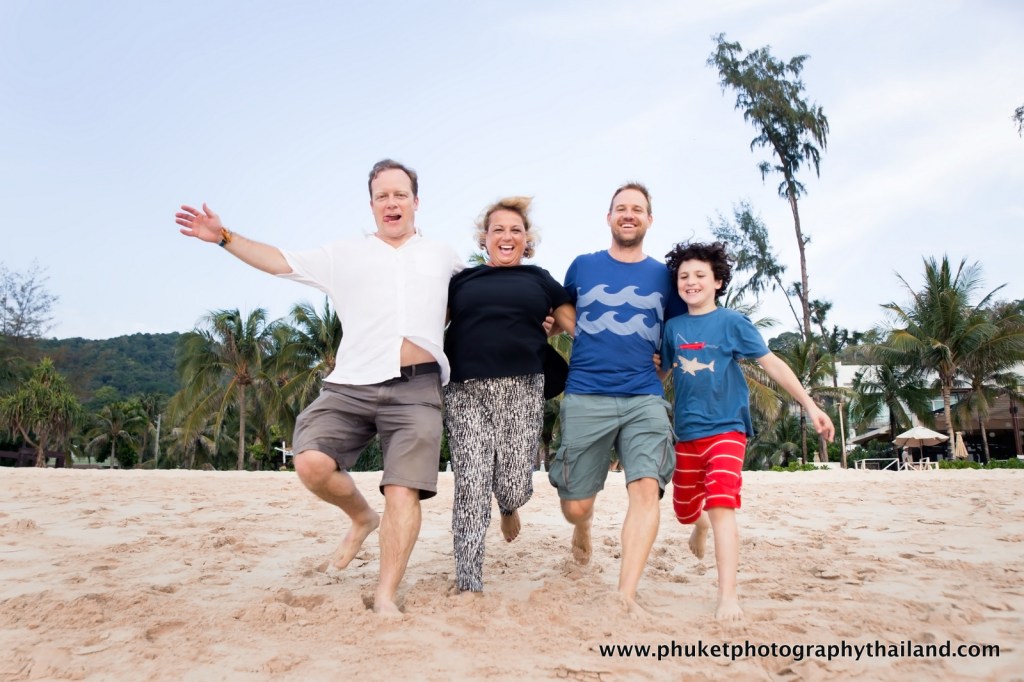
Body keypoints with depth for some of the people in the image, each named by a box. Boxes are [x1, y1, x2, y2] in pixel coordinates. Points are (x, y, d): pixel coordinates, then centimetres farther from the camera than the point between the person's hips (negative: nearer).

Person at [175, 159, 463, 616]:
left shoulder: (442, 257, 20)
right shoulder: (344, 255, 18)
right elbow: (281, 262, 15)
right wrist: (224, 237, 8)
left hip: (416, 390, -1)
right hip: (352, 386, 1)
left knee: (403, 492, -11)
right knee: (312, 463, -18)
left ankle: (385, 596, 4)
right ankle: (362, 518, 14)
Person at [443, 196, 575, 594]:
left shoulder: (539, 279, 17)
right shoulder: (463, 280, 16)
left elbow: (577, 325, 15)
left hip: (522, 390, 0)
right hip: (467, 391, 0)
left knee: (515, 486, -2)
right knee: (471, 485, -6)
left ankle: (509, 508, 37)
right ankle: (468, 584, 4)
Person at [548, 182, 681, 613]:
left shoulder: (663, 275, 11)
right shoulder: (582, 266, 10)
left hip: (645, 399, 1)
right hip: (585, 398, 0)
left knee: (646, 488, -19)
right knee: (575, 507, 3)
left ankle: (627, 592, -12)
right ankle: (584, 525, 40)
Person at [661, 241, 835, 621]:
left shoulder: (731, 322, -4)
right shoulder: (673, 327, 6)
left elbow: (772, 364, -7)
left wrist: (809, 405, -12)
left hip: (726, 428, -4)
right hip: (686, 433, 4)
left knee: (721, 506, -18)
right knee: (684, 510, 15)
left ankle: (727, 595, -13)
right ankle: (700, 525, 52)